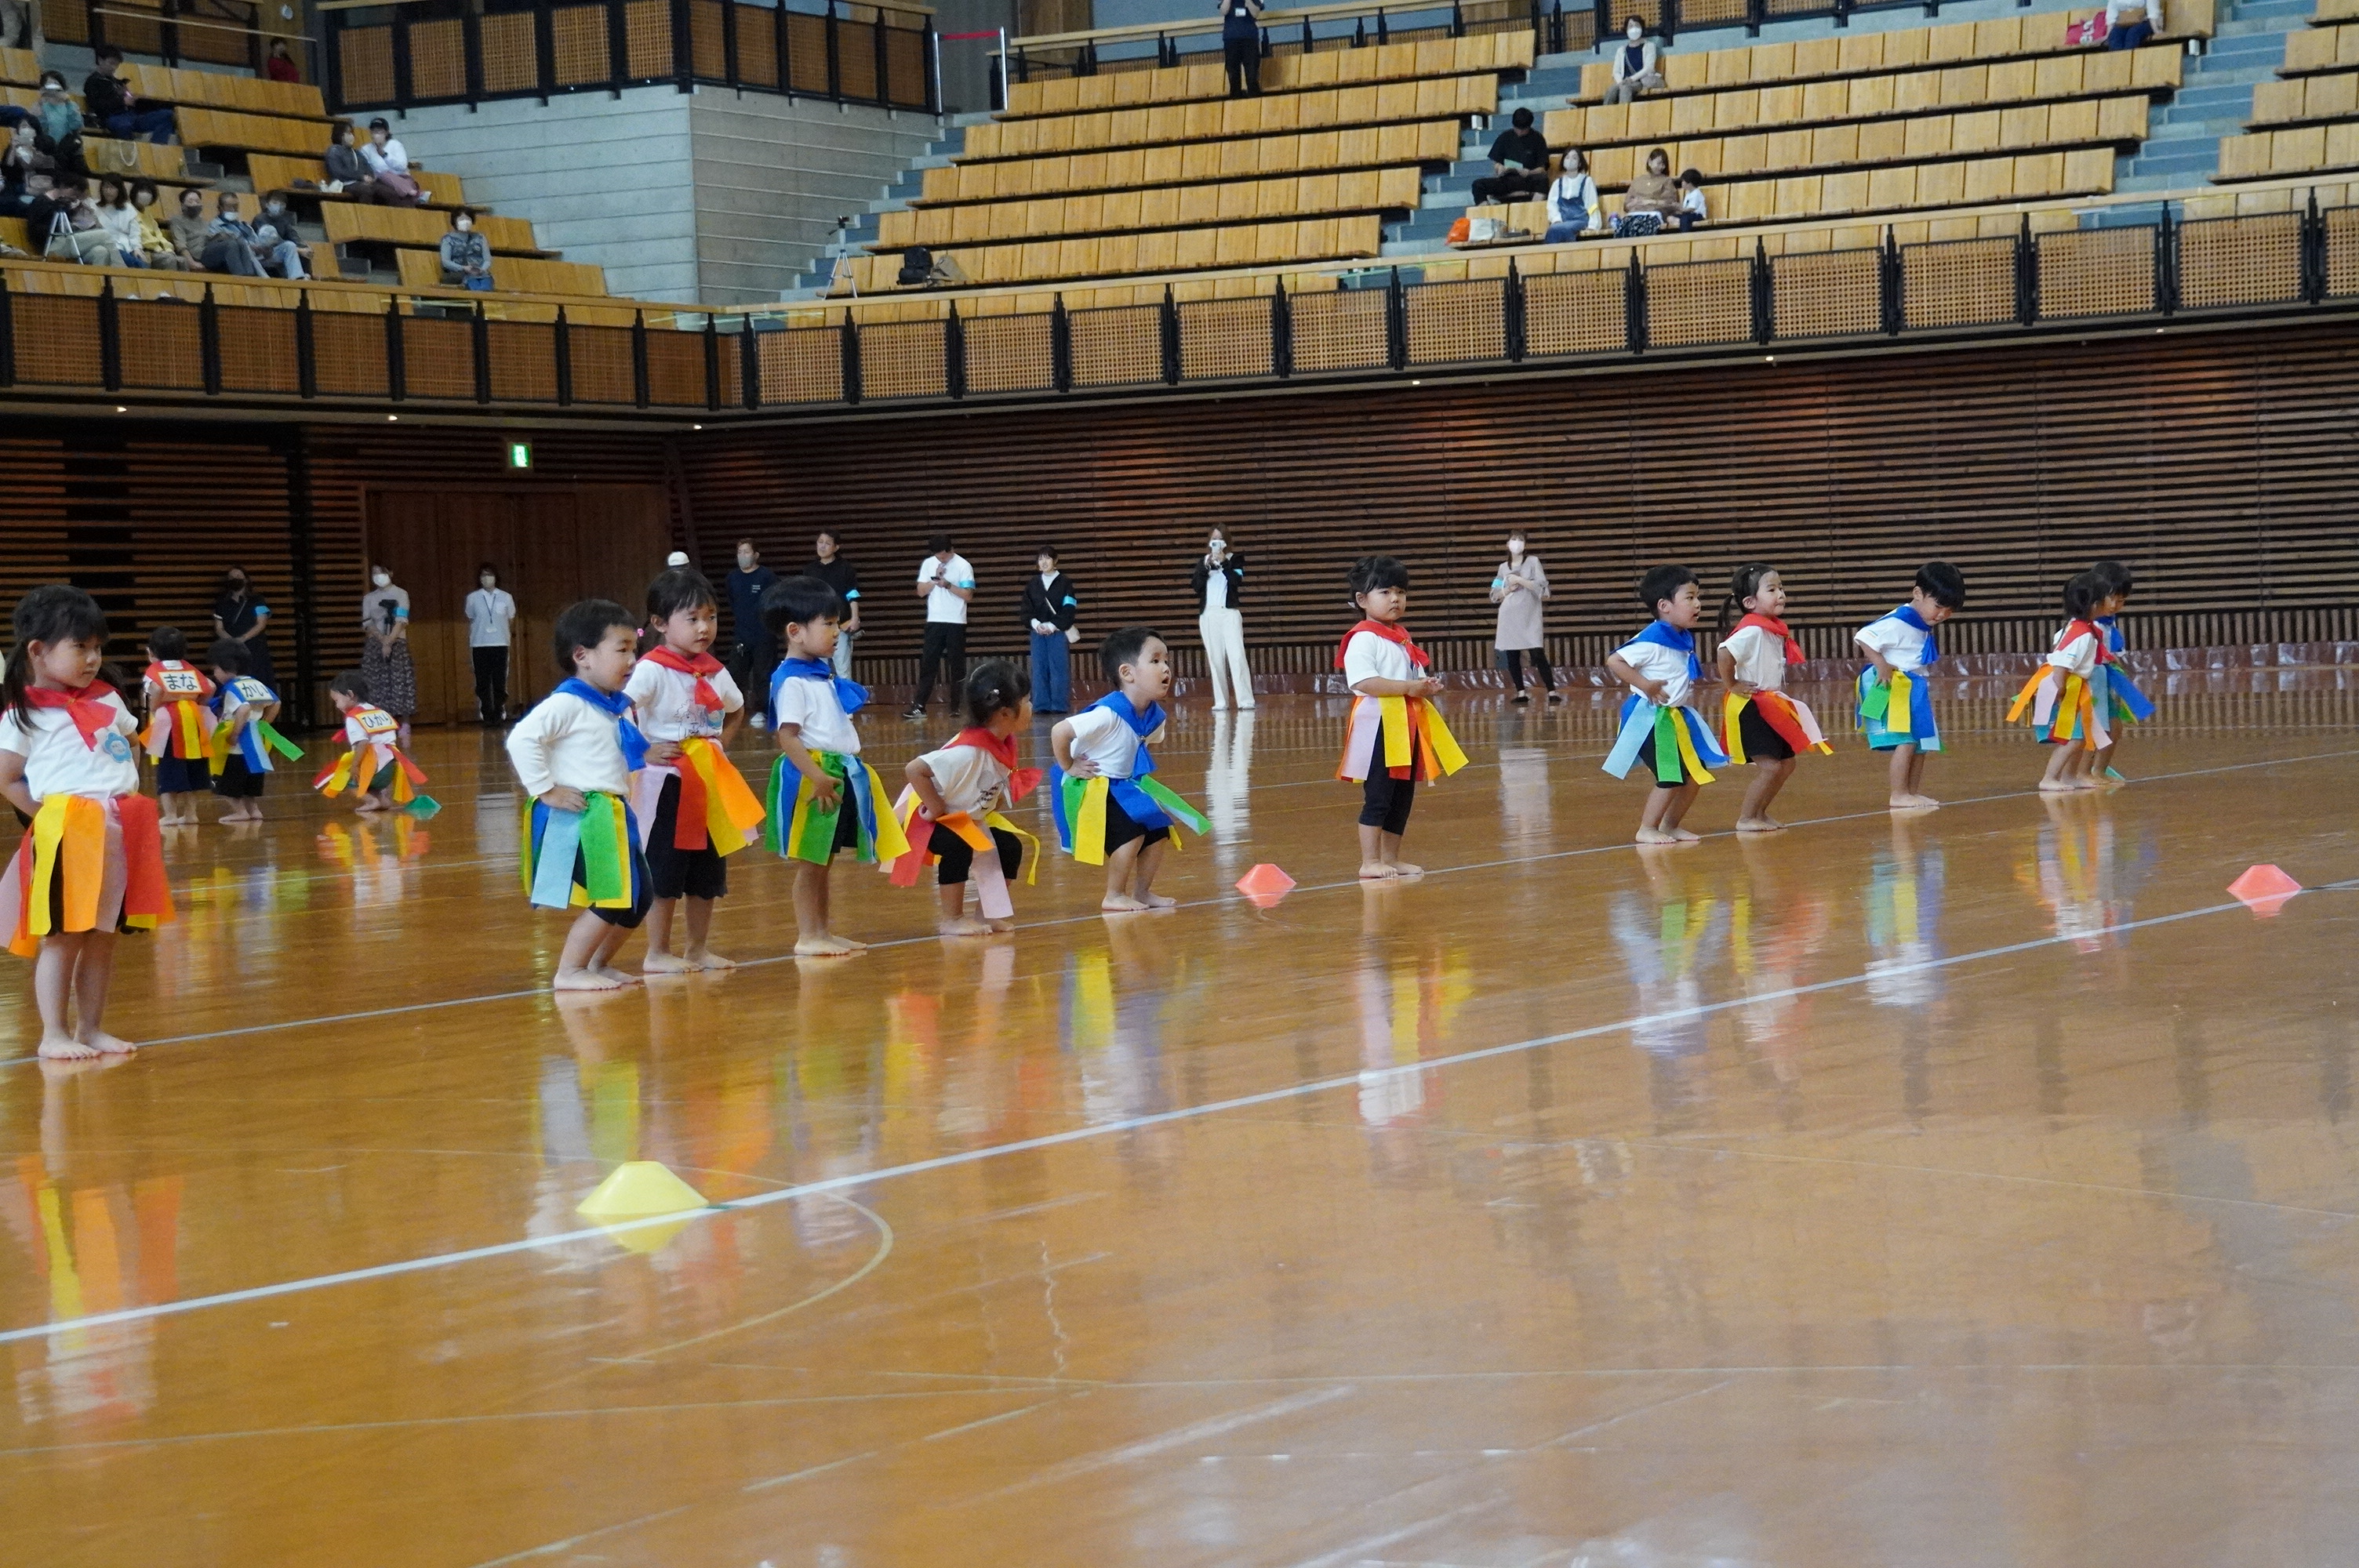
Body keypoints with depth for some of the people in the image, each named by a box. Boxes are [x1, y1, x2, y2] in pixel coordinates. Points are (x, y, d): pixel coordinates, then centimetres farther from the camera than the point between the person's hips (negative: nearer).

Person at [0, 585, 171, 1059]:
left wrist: (129, 800, 12)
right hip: (67, 833, -7)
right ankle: (54, 1035, 2)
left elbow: (131, 749, 27)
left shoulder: (106, 701, 14)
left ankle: (91, 1028, 18)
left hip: (120, 829, 7)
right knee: (62, 937, -4)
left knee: (103, 934, 10)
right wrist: (49, 814, -10)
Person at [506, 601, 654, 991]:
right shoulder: (567, 704, -14)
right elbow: (521, 740, -23)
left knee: (636, 899, 11)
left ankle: (599, 963, 27)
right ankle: (569, 972, 0)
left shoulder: (619, 706, 14)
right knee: (610, 900, -11)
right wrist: (546, 791, -21)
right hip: (580, 816, -9)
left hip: (613, 815, 9)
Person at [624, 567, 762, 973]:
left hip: (710, 782, 7)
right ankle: (657, 954, 7)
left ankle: (698, 948, 23)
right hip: (667, 782, -7)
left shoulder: (715, 672, 7)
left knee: (708, 871, 12)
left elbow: (736, 711, 26)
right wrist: (645, 750, -21)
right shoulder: (652, 670, -14)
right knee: (664, 872, -1)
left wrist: (721, 743, 11)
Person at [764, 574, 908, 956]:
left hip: (840, 772, 9)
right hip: (810, 776, -9)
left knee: (824, 860, 14)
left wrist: (848, 768, 17)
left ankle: (824, 932, 20)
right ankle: (807, 936, 2)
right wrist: (817, 777, -27)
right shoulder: (791, 681, -15)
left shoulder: (825, 673, 15)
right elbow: (787, 737, -21)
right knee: (809, 863, -3)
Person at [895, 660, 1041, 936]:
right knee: (959, 847, -32)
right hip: (927, 816, -9)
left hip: (969, 816, 9)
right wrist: (937, 810, -32)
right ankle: (951, 920, -16)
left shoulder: (1004, 745, -9)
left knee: (1010, 846, 0)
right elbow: (914, 770, -41)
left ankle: (993, 913, 16)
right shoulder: (968, 752, -36)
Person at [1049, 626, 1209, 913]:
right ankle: (1114, 897, -4)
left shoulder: (1152, 716, -3)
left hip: (1122, 786, 9)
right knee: (1131, 833, -19)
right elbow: (1059, 732, -34)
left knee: (1158, 830, 7)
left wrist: (1129, 772, 9)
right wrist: (1069, 768, -20)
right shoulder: (1108, 715, -30)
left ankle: (1142, 892, 19)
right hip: (1089, 789, -9)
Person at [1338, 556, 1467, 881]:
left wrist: (1428, 687, 3)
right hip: (1378, 724, -9)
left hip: (1407, 724, 9)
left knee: (1403, 796, 12)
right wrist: (1410, 687, -22)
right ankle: (1369, 862, -2)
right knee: (1377, 796, -6)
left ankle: (1391, 858, 20)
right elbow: (1363, 682, -24)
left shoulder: (1401, 638, 17)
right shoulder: (1363, 639, -12)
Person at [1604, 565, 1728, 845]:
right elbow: (1614, 662, -23)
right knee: (1671, 778, -8)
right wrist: (1645, 685, -24)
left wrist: (1690, 686, 8)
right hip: (1652, 718, -9)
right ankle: (1647, 829, 6)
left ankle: (1670, 825, 23)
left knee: (1696, 773, 11)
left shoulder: (1685, 639, 7)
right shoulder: (1652, 641, -20)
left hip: (1677, 716, 9)